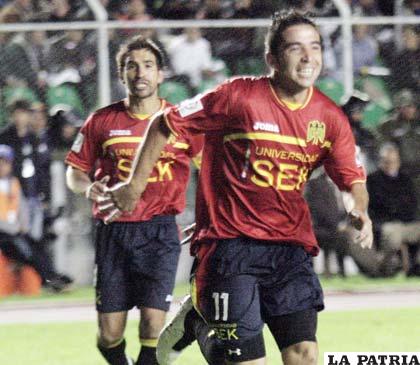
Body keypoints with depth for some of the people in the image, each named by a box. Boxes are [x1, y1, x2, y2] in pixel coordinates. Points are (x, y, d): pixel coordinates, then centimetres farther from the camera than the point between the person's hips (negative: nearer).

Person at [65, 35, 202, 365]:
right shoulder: (102, 122, 5)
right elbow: (75, 171, 13)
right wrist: (88, 187, -10)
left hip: (160, 230, -1)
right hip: (113, 231, 1)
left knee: (153, 323, -15)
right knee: (110, 335, 0)